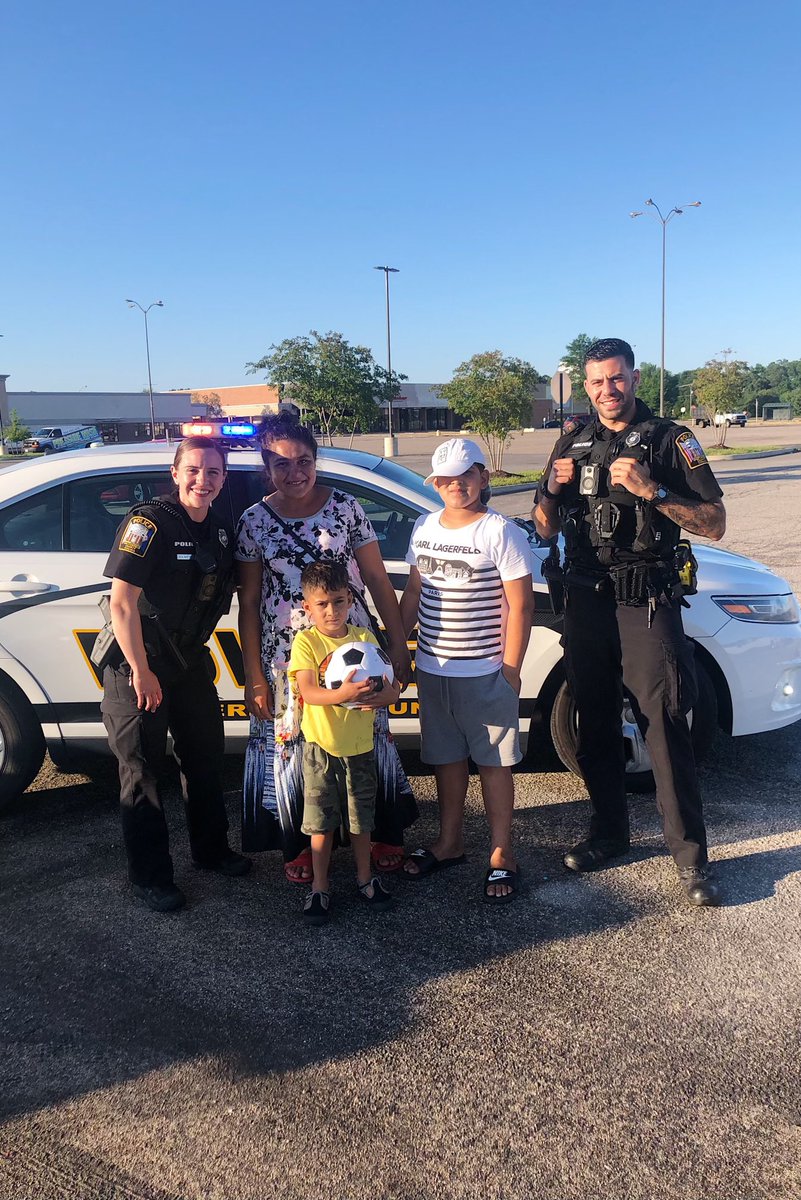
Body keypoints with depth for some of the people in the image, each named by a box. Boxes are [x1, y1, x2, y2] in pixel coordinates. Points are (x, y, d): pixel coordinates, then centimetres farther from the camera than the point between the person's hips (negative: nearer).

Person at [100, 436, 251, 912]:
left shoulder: (221, 532, 2)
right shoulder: (149, 522, -19)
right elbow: (122, 603, -22)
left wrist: (200, 652, 9)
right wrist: (142, 672, -20)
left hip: (191, 660, 7)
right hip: (138, 663, -7)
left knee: (206, 757, 17)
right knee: (143, 771, 4)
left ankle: (211, 850, 36)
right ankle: (150, 877, 17)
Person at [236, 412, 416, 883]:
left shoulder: (346, 507, -2)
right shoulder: (255, 520, -1)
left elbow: (378, 581, 2)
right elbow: (248, 604, 2)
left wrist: (399, 645, 0)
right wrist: (254, 675, -1)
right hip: (288, 657, 0)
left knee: (366, 738, 7)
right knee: (294, 745, 8)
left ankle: (384, 835, 26)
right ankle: (301, 845, 27)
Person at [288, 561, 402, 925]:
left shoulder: (365, 637, 1)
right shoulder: (305, 641, -8)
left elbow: (391, 685, -1)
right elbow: (307, 691, -20)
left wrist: (381, 697, -24)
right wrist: (342, 695, -38)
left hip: (360, 745, 3)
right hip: (321, 746, -2)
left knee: (361, 819, 15)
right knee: (321, 823, 7)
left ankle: (365, 878, 33)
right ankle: (319, 888, 22)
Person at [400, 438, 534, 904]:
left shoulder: (501, 532, -11)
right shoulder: (424, 528, 7)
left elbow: (520, 606, -11)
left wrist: (510, 669, -14)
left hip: (485, 673, -5)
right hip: (432, 669, 6)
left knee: (494, 761, 5)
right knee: (447, 757, 17)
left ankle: (502, 855, 18)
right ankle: (450, 842, 33)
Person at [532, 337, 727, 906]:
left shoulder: (671, 441, 0)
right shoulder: (573, 446, 13)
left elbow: (715, 524, -6)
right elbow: (546, 529, 17)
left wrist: (652, 491, -19)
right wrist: (552, 490, -4)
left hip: (648, 605, -4)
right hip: (586, 605, 5)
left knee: (666, 730, -7)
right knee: (595, 727, 11)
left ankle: (691, 853, 4)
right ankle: (609, 832, 26)